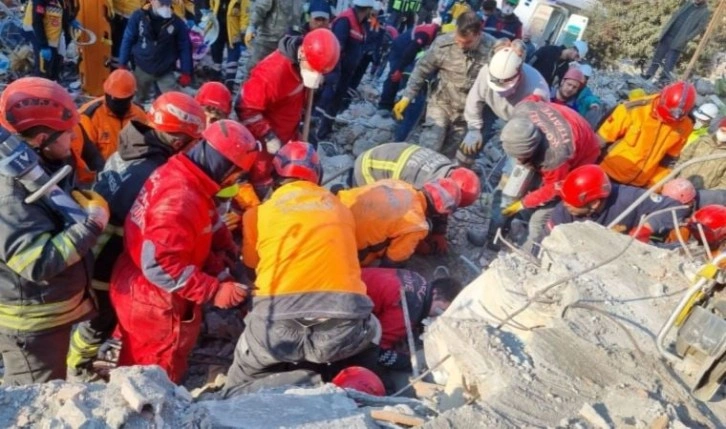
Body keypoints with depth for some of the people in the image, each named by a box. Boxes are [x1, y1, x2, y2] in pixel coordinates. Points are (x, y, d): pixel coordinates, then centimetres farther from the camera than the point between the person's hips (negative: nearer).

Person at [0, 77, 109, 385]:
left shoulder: (45, 169, 3)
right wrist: (93, 222, -29)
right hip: (31, 322, -9)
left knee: (52, 393, 28)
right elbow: (39, 263, -34)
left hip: (53, 310, 9)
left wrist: (96, 210, -1)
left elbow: (63, 224, 18)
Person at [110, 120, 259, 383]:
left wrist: (223, 278, 0)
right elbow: (159, 264, -33)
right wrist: (215, 291, -29)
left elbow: (200, 240, 8)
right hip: (155, 305, -9)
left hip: (145, 294, 9)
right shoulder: (181, 198, -30)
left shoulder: (180, 177, 1)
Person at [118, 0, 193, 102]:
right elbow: (128, 41, -4)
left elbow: (184, 48, -5)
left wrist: (186, 73, -6)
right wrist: (122, 65, -3)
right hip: (142, 70, 1)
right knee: (140, 100, 22)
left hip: (166, 73, -1)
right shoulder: (138, 17, -11)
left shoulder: (177, 23, -12)